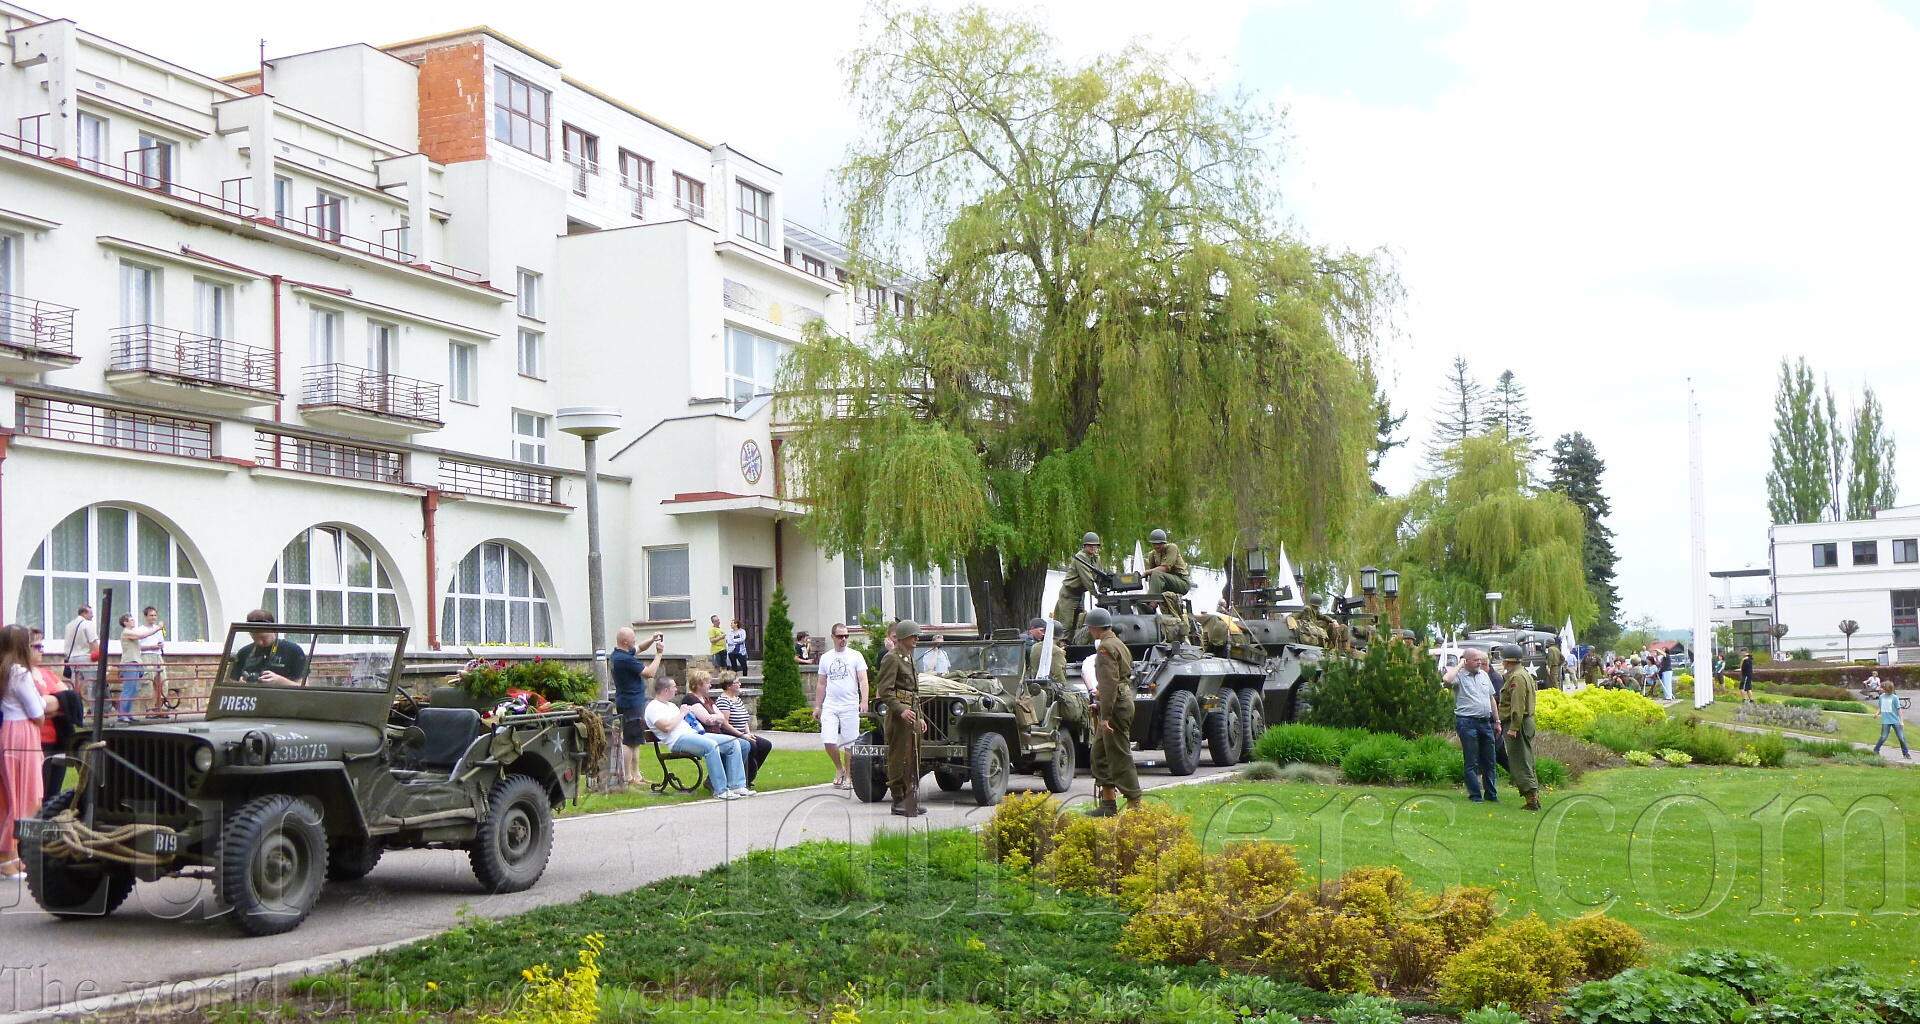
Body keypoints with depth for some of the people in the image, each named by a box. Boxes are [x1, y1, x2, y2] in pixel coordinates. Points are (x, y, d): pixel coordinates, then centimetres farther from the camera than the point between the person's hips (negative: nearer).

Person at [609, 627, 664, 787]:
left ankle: (636, 774, 24)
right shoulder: (625, 659, -23)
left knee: (635, 741, 17)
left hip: (626, 701, 11)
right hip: (631, 704, -11)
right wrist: (659, 654, -10)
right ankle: (627, 777, -4)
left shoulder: (617, 655, 9)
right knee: (629, 741, -7)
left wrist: (652, 640, 9)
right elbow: (650, 673, -19)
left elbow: (639, 648, 27)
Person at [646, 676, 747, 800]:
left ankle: (736, 786, -6)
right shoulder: (653, 707, -1)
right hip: (678, 739, -10)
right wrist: (682, 713, -5)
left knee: (733, 744, -4)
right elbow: (666, 727, -17)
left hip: (694, 734, 10)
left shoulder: (671, 705, 29)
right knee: (711, 745, -37)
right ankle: (720, 791, -35)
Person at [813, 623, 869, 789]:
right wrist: (817, 707, 16)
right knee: (828, 741, -9)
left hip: (850, 707, -2)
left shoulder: (856, 656, 3)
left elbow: (863, 680, -5)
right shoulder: (825, 658, 14)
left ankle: (848, 776, 11)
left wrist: (864, 701, -19)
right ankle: (839, 768, 15)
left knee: (850, 743, -1)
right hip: (830, 706, 2)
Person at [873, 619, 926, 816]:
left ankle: (911, 800, 16)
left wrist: (919, 717, 24)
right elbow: (884, 689, -17)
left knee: (913, 758, 11)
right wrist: (900, 710, -26)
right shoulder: (891, 658, -9)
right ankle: (898, 801, -3)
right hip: (899, 714, -10)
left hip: (911, 713, 10)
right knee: (899, 757, -7)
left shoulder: (909, 658, 20)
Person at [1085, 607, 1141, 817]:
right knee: (1099, 753, 15)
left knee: (1120, 756, -7)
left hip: (1116, 705, -11)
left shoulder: (1106, 647, -14)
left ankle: (1134, 804, -5)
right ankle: (1108, 802, 18)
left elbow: (1110, 684, -22)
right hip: (1124, 699, 11)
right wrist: (1101, 695, 30)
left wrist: (1105, 716, -23)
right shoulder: (1118, 644, 18)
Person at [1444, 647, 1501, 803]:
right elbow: (1447, 680, -29)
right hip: (1467, 723, -6)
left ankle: (1491, 794, 19)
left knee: (1489, 761, 10)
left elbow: (1491, 698, 22)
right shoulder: (1459, 675, -5)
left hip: (1485, 722, 6)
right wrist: (1460, 665, -15)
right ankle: (1475, 795, 3)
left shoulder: (1484, 675, 16)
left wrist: (1497, 721, 19)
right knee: (1472, 762, -2)